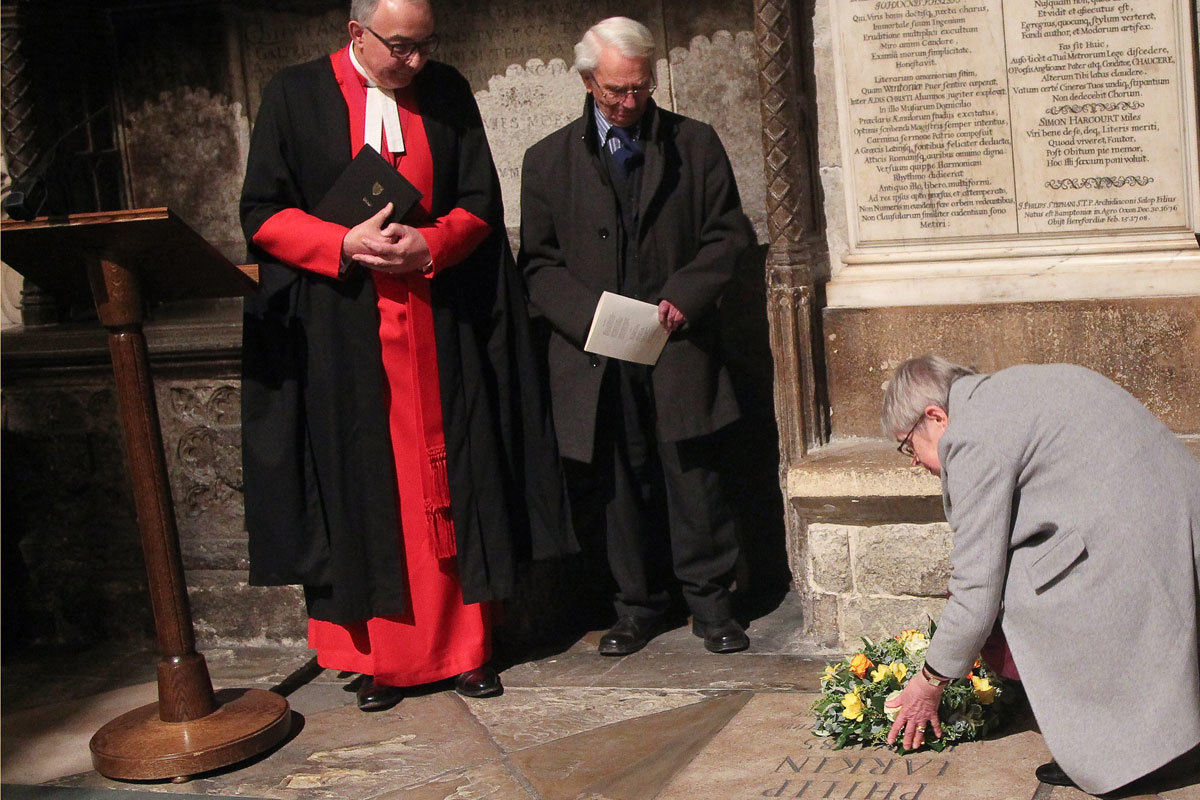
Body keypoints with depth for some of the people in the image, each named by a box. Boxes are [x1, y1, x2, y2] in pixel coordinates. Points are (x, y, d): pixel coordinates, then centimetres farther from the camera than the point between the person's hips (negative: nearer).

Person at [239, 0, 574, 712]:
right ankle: (380, 657, 11)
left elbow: (481, 202, 6)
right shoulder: (295, 96, 1)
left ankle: (466, 646, 15)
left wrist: (430, 244, -14)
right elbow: (262, 214, -1)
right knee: (363, 488, 1)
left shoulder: (447, 93, 7)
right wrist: (345, 244, -16)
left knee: (449, 487, 5)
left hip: (442, 331, 2)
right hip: (341, 331, -1)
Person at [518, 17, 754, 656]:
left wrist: (682, 298, -9)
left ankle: (709, 600, 15)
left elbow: (728, 235, 7)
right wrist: (589, 315, -12)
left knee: (693, 477, 1)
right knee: (618, 486, 6)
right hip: (595, 353, 1)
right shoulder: (549, 160, 8)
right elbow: (538, 262, 5)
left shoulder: (694, 144, 7)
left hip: (680, 350, -1)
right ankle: (638, 604, 20)